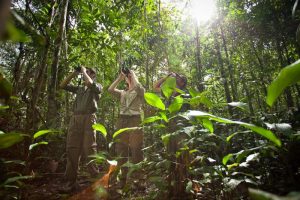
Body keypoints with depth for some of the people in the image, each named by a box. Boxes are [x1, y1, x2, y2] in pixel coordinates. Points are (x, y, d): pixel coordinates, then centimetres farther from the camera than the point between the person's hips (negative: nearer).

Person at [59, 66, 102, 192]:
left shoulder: (97, 87, 12)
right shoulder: (79, 88, 27)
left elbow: (89, 84, -10)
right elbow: (62, 85, 24)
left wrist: (84, 71, 6)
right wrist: (74, 73, 19)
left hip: (88, 119, -5)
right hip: (75, 119, 5)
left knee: (88, 149, -7)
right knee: (72, 150, 3)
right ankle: (71, 181, 11)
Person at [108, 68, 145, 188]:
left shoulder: (140, 91, 11)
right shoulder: (122, 93, 22)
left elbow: (138, 87, -13)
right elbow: (110, 89, 6)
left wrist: (133, 75, 2)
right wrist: (120, 77, 10)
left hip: (135, 120, -4)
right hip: (122, 120, 5)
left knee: (136, 149, -5)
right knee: (121, 149, 6)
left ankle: (137, 178, 3)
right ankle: (123, 178, 16)